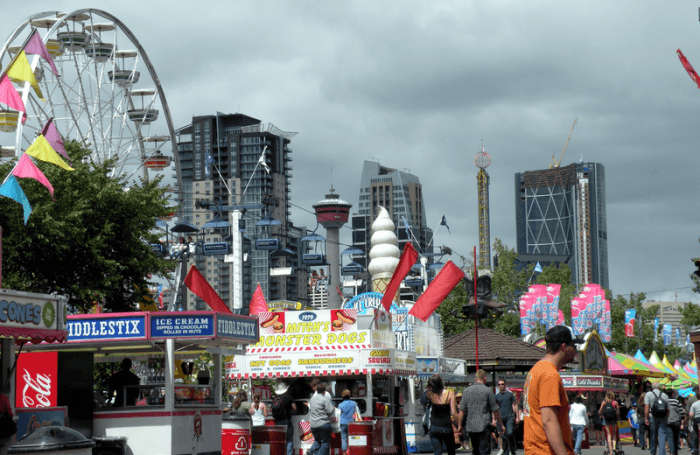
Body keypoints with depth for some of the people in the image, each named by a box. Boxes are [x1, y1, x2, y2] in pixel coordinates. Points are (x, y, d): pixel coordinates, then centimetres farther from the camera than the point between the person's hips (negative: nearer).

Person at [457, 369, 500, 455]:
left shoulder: (466, 391, 5)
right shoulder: (488, 391, -5)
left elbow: (462, 410, 3)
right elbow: (495, 409, -2)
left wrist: (460, 425, 10)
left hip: (470, 426, 4)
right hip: (484, 426, -4)